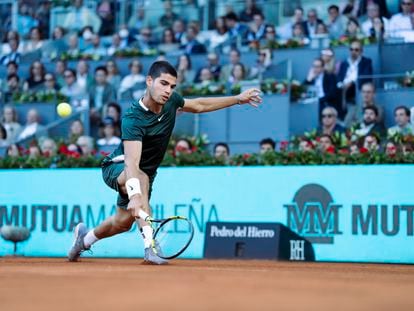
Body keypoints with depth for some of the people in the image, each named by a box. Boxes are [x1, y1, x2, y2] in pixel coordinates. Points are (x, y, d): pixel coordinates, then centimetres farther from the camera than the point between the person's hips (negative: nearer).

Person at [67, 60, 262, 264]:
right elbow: (132, 163, -48)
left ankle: (85, 237, 45)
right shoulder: (133, 119, -36)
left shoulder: (171, 101, -13)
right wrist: (135, 194, -64)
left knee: (123, 223, 15)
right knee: (142, 178, -40)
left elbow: (199, 105, 9)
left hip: (145, 173, 7)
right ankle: (150, 245, -43)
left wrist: (238, 99, 10)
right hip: (117, 167, -7)